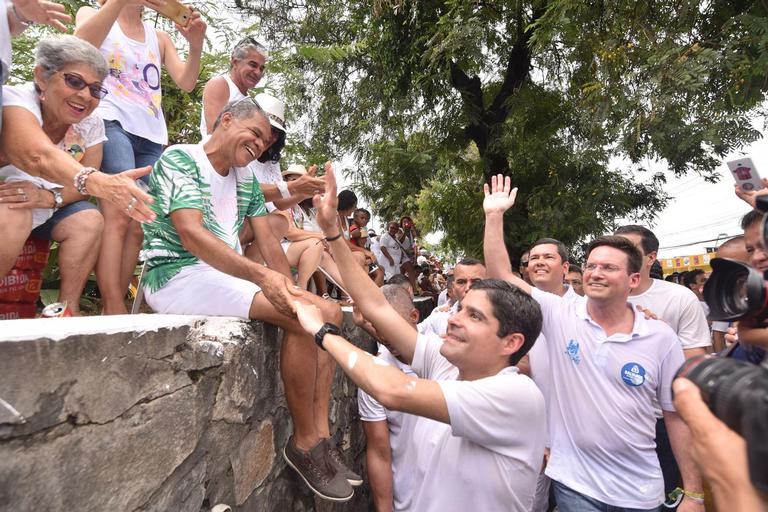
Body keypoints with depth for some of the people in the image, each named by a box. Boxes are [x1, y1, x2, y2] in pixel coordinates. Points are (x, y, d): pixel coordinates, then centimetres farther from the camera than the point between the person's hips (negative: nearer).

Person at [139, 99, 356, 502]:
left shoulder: (247, 181, 17)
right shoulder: (180, 158, -6)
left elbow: (267, 241, 11)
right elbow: (190, 233, -22)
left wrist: (289, 287, -5)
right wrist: (261, 276, -34)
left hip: (228, 275, 9)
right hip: (178, 275, -8)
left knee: (329, 312, -3)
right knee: (302, 316, -27)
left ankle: (319, 436, -5)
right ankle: (303, 442, -9)